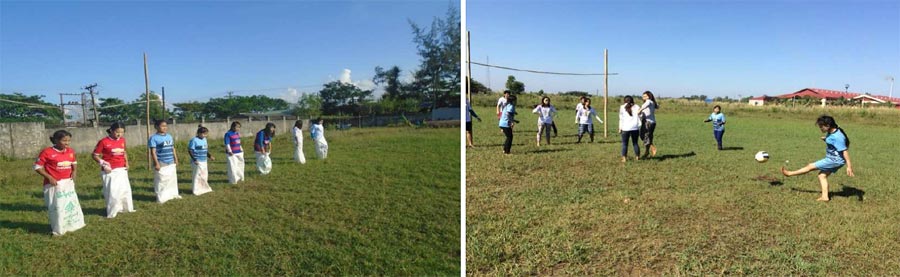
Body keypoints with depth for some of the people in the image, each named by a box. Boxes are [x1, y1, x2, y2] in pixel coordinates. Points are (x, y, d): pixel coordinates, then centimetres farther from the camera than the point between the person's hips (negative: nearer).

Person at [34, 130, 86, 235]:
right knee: (57, 207, 0)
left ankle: (71, 225, 30)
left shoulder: (71, 152, 3)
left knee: (71, 204, 14)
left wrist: (74, 172, 0)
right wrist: (49, 177, -17)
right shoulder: (47, 152, -14)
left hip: (68, 183, 6)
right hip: (54, 184, -6)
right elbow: (37, 167, -11)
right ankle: (57, 229, 15)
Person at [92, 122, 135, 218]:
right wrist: (103, 164, -16)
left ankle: (126, 208, 30)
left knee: (125, 189, 15)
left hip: (122, 170, 6)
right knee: (112, 192, -2)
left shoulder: (122, 140, 4)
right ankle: (112, 212, 12)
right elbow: (95, 155, -8)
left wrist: (126, 162, 7)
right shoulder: (103, 141, -13)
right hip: (110, 171, -6)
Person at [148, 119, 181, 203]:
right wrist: (156, 163, -16)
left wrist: (176, 159, 16)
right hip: (161, 163, -7)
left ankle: (173, 194, 27)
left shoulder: (169, 137, 11)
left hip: (171, 163, 7)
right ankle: (161, 198, 5)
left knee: (173, 179, 14)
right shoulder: (154, 138, -10)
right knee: (161, 181, -3)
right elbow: (153, 152, -13)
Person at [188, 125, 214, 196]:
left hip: (204, 161, 8)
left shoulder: (204, 139, 10)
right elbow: (190, 151, -14)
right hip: (197, 162, -8)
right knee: (197, 176, -2)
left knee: (205, 175, 15)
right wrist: (194, 160, -20)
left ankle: (204, 188, 28)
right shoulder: (194, 140, -13)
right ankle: (196, 190, 6)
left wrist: (210, 156, 8)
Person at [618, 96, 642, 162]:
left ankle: (624, 158, -3)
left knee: (624, 144, 3)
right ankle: (637, 157, 18)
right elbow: (639, 117, 6)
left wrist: (620, 128, 6)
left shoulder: (622, 107, 4)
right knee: (635, 143, 14)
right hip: (635, 128, 2)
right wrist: (639, 127, 15)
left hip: (626, 128, -2)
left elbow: (621, 118, 3)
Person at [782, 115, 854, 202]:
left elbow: (845, 151, -27)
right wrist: (825, 138, 14)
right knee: (822, 175, 11)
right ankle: (825, 196, 13)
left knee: (811, 166, 0)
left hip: (835, 160, -9)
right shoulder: (832, 132, 0)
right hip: (832, 159, 9)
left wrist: (849, 166, -28)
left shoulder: (837, 137, -28)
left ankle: (789, 173, 13)